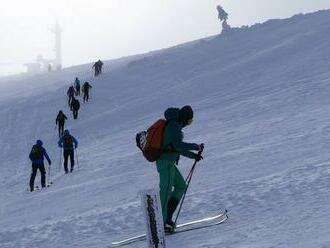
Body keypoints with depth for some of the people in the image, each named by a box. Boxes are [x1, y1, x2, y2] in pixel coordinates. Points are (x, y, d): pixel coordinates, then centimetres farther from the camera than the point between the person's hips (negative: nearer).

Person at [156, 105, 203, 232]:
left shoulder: (175, 126, 18)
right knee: (166, 191, -12)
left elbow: (177, 148, 26)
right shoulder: (174, 126, -13)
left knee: (181, 186, 17)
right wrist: (196, 146, -15)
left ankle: (167, 218, 13)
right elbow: (178, 145, -24)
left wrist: (193, 155, 22)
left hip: (168, 163, 10)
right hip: (166, 162, -10)